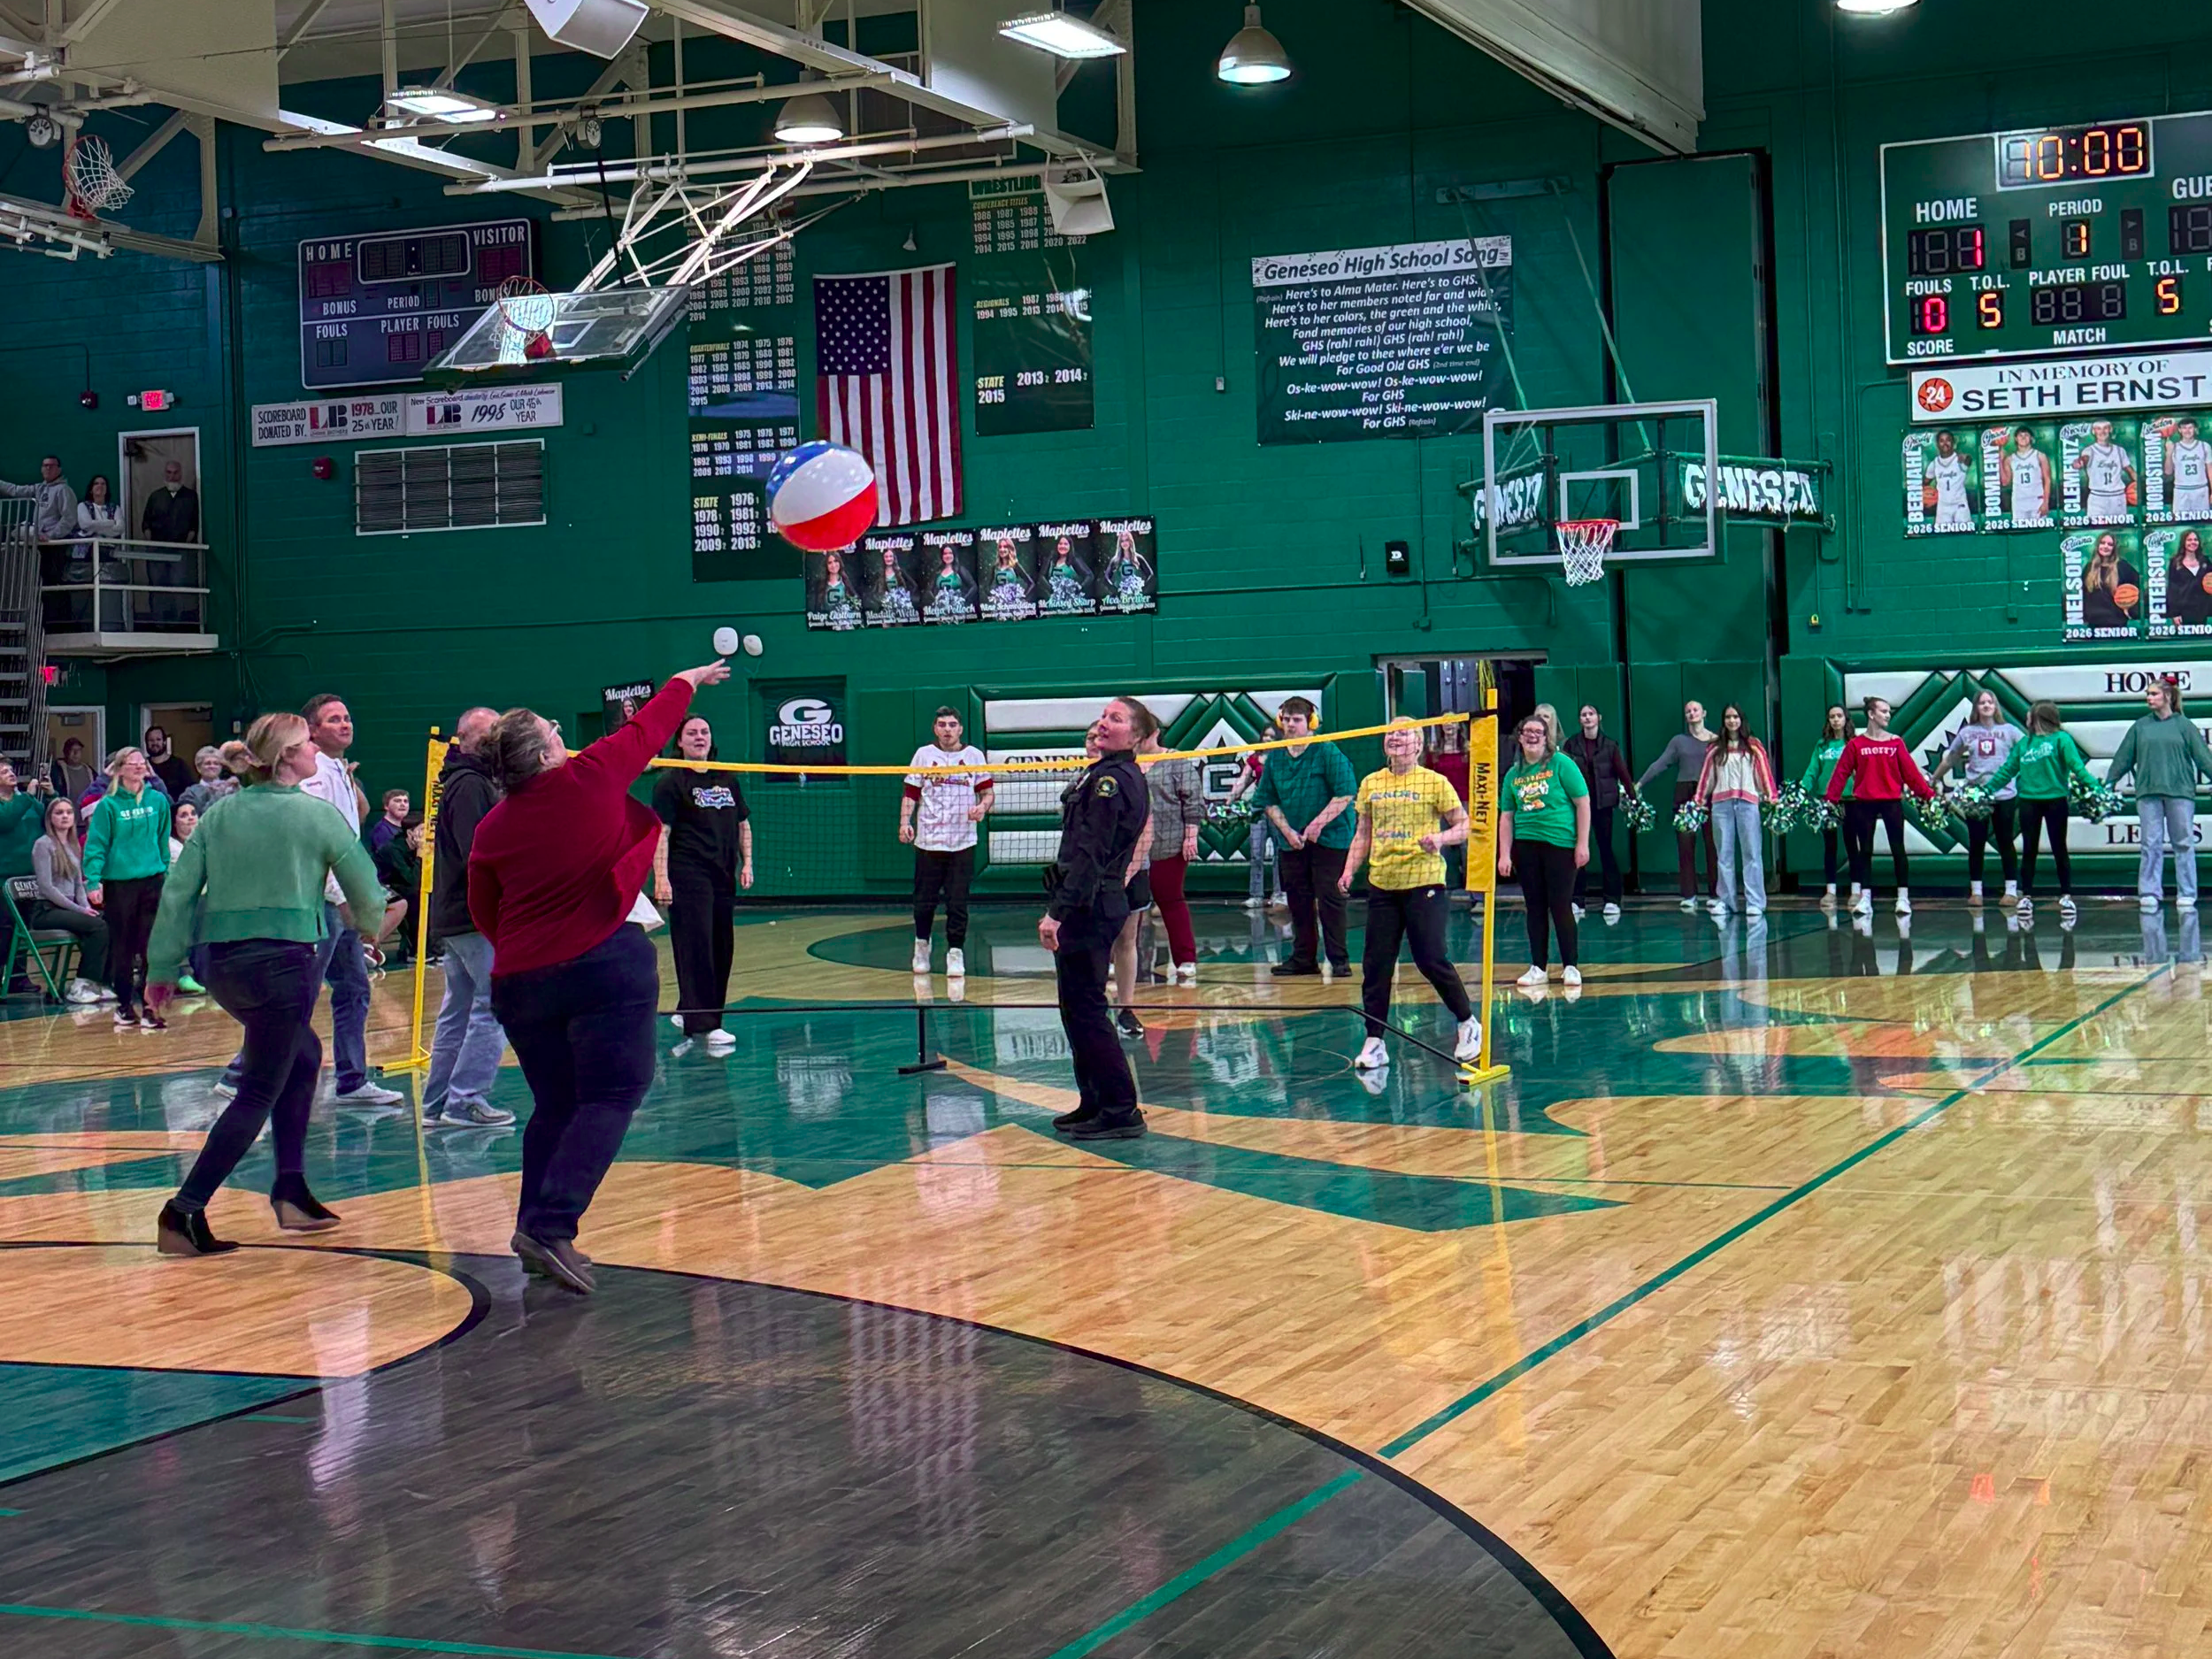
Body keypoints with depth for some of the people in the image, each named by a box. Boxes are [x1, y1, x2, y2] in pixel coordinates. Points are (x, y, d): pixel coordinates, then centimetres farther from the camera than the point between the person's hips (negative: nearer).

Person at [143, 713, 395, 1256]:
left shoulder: (220, 815, 9)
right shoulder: (315, 814, -3)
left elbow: (179, 891, 4)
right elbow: (363, 885, 4)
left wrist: (163, 968, 8)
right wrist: (372, 925, 26)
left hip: (221, 962, 6)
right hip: (284, 960, -6)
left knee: (303, 1053, 25)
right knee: (260, 1092, 0)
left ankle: (291, 1191, 21)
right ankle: (185, 1212, -10)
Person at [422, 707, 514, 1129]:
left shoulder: (467, 781, 17)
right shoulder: (471, 785, -15)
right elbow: (478, 856, -23)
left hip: (457, 917, 11)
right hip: (478, 918, -11)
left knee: (457, 1011, 14)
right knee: (493, 1007, -7)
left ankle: (437, 1103, 18)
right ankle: (465, 1100, -7)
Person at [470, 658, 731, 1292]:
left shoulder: (491, 829, 6)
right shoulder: (590, 779, -4)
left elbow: (484, 913, 14)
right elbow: (648, 728, 12)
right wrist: (689, 679, 28)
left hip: (519, 979, 5)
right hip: (605, 964, -5)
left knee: (555, 1106, 17)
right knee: (609, 1098, -6)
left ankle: (535, 1228, 12)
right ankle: (551, 1228, -20)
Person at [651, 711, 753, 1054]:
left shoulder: (727, 779, 14)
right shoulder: (671, 783, -4)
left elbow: (743, 823, 22)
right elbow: (661, 833, -10)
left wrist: (747, 863, 11)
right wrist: (661, 878, -19)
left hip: (723, 877, 7)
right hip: (688, 878, -7)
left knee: (722, 949, 9)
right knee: (696, 947, -10)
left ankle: (688, 1013, 23)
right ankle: (705, 1025, -12)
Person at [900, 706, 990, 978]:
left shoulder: (974, 755, 6)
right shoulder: (923, 754, 5)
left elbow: (987, 791, 9)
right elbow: (910, 793, 6)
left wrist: (982, 806, -13)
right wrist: (905, 821, -8)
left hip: (963, 843, 0)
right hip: (928, 841, 0)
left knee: (958, 902, -2)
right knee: (924, 901, 5)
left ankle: (955, 953, 6)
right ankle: (922, 945, 27)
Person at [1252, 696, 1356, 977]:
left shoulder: (1327, 752, -9)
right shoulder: (1275, 759, 6)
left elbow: (1345, 794, -13)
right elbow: (1268, 801, 9)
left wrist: (1318, 824, -16)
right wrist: (1287, 831, -4)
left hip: (1328, 839, -5)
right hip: (1291, 843, 5)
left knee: (1329, 900, -4)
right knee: (1298, 901, 9)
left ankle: (1339, 959, 2)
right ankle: (1303, 958, 18)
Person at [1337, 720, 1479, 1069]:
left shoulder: (1435, 782, -2)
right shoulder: (1370, 784, 10)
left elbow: (1465, 825, -1)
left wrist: (1440, 837, -20)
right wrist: (1349, 870, 5)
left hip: (1425, 884, -4)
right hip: (1382, 885, 4)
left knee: (1431, 960, -5)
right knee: (1375, 964, 2)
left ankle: (1468, 1024, 16)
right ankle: (1374, 1043, 9)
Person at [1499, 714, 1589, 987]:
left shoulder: (1561, 764, -3)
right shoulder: (1513, 774, 10)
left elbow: (1583, 803, -4)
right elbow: (1506, 816, 11)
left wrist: (1582, 843, -9)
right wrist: (1504, 854, 3)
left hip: (1560, 843, -4)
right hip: (1526, 845, 4)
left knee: (1561, 906, -2)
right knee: (1535, 908, 8)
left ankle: (1570, 967, 7)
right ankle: (1538, 967, 14)